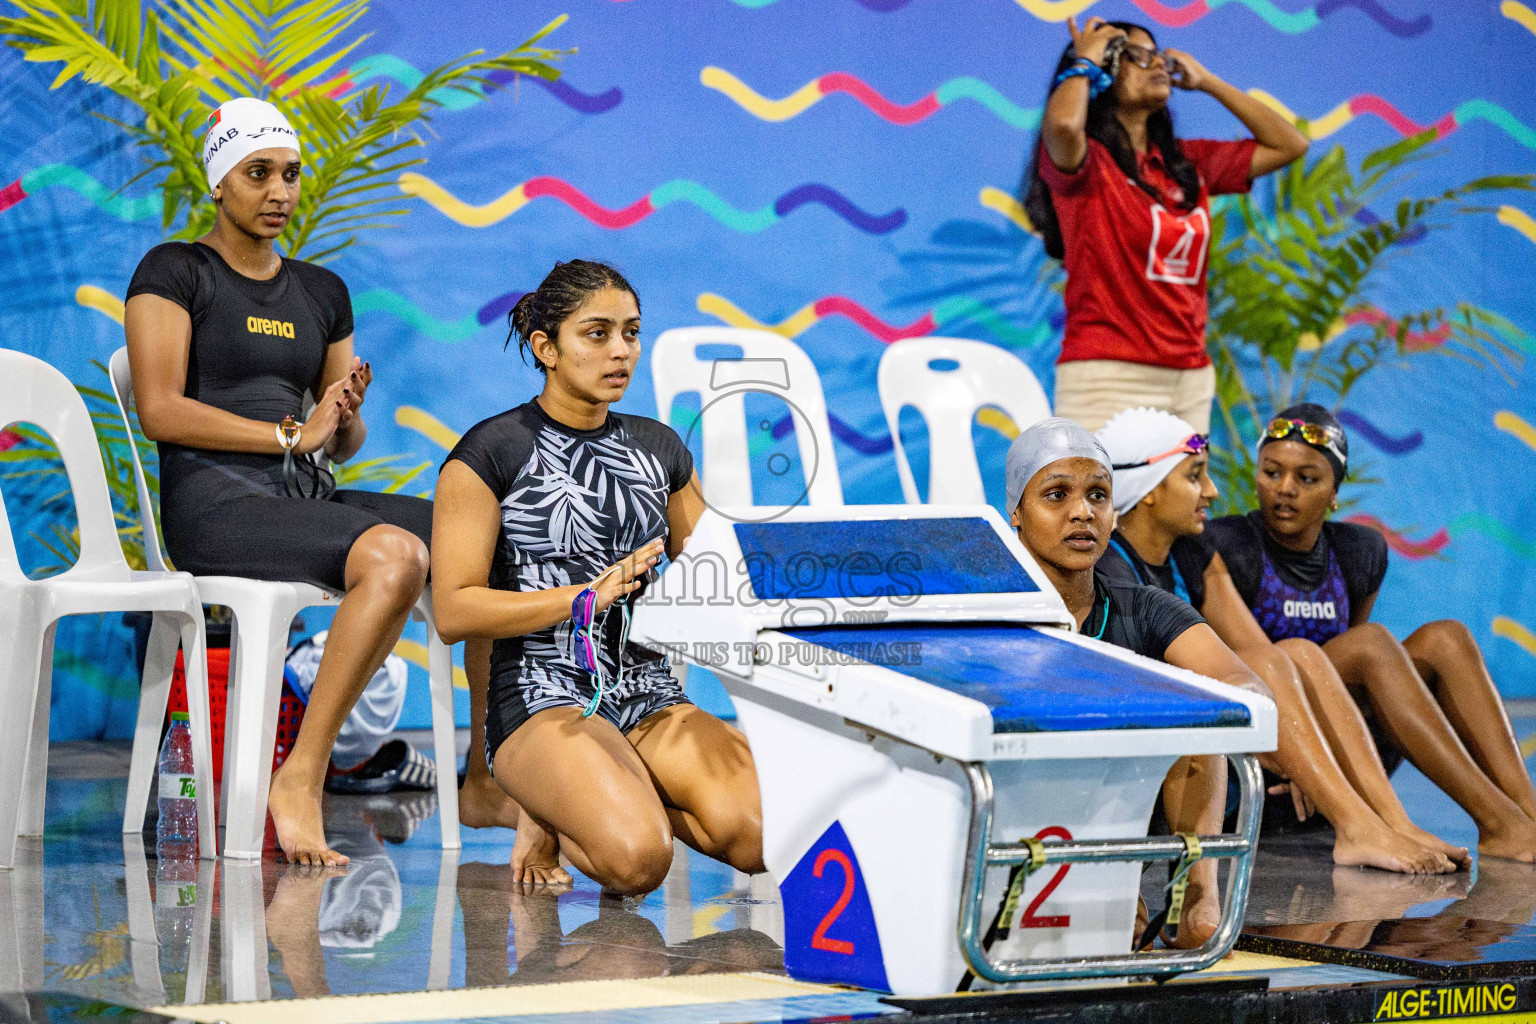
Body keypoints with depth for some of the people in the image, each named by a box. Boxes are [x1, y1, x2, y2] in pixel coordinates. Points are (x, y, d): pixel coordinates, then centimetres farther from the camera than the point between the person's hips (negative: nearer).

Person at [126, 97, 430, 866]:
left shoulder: (322, 292, 22)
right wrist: (290, 435, -11)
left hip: (308, 498, 7)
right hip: (211, 500, -7)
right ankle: (299, 780, -30)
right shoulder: (174, 272, 3)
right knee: (394, 556, -34)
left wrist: (344, 416, -2)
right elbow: (160, 412, -8)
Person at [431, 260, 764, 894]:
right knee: (635, 859, -32)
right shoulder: (490, 454, -2)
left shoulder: (660, 450, 16)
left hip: (650, 695, 5)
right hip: (542, 699, -5)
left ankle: (619, 797, 6)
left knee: (764, 836, -23)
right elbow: (453, 613, -9)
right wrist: (588, 596, -19)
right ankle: (552, 812, 3)